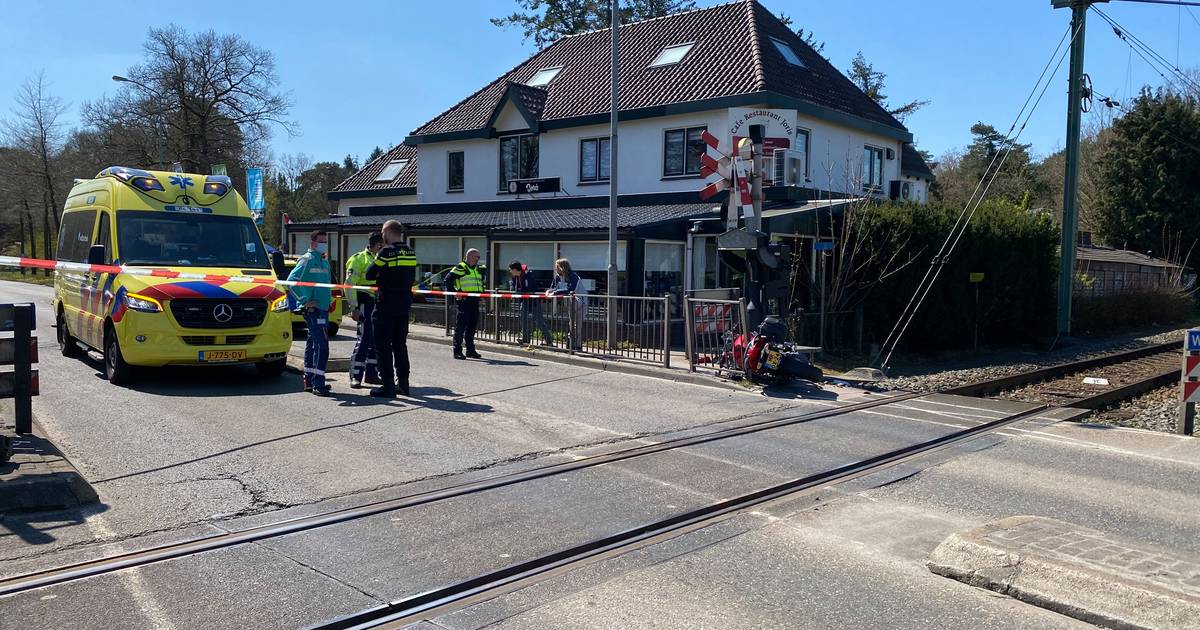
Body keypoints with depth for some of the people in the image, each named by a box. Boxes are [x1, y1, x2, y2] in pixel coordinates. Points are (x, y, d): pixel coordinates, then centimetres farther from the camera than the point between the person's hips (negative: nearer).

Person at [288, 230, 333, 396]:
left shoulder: (325, 262, 18)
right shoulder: (307, 260, -8)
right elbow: (291, 280, -16)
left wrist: (329, 299, 19)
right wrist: (304, 300, -16)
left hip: (323, 308, 9)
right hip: (312, 308, -9)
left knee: (313, 344, 14)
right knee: (322, 345, -15)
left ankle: (309, 380, 22)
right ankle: (318, 384, -16)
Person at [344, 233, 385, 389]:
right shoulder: (359, 259, -4)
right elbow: (350, 284, -10)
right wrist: (354, 307, -17)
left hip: (379, 305, 8)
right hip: (365, 304, -7)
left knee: (377, 340, 9)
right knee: (364, 339, -11)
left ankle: (371, 373, 18)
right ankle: (356, 376, -5)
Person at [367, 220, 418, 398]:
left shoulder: (386, 253, -14)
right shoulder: (411, 254, 6)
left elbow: (369, 275, -8)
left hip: (386, 305, -7)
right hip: (404, 304, 7)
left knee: (383, 345, 0)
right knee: (400, 344, 16)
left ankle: (388, 385, -1)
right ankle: (403, 382, 19)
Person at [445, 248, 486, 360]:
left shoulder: (479, 269, 19)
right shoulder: (460, 268, -5)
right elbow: (447, 280, -9)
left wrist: (481, 293, 19)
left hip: (475, 301, 7)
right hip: (464, 300, -7)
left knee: (472, 327, 12)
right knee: (460, 326, -5)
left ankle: (470, 350, 20)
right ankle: (457, 351, -2)